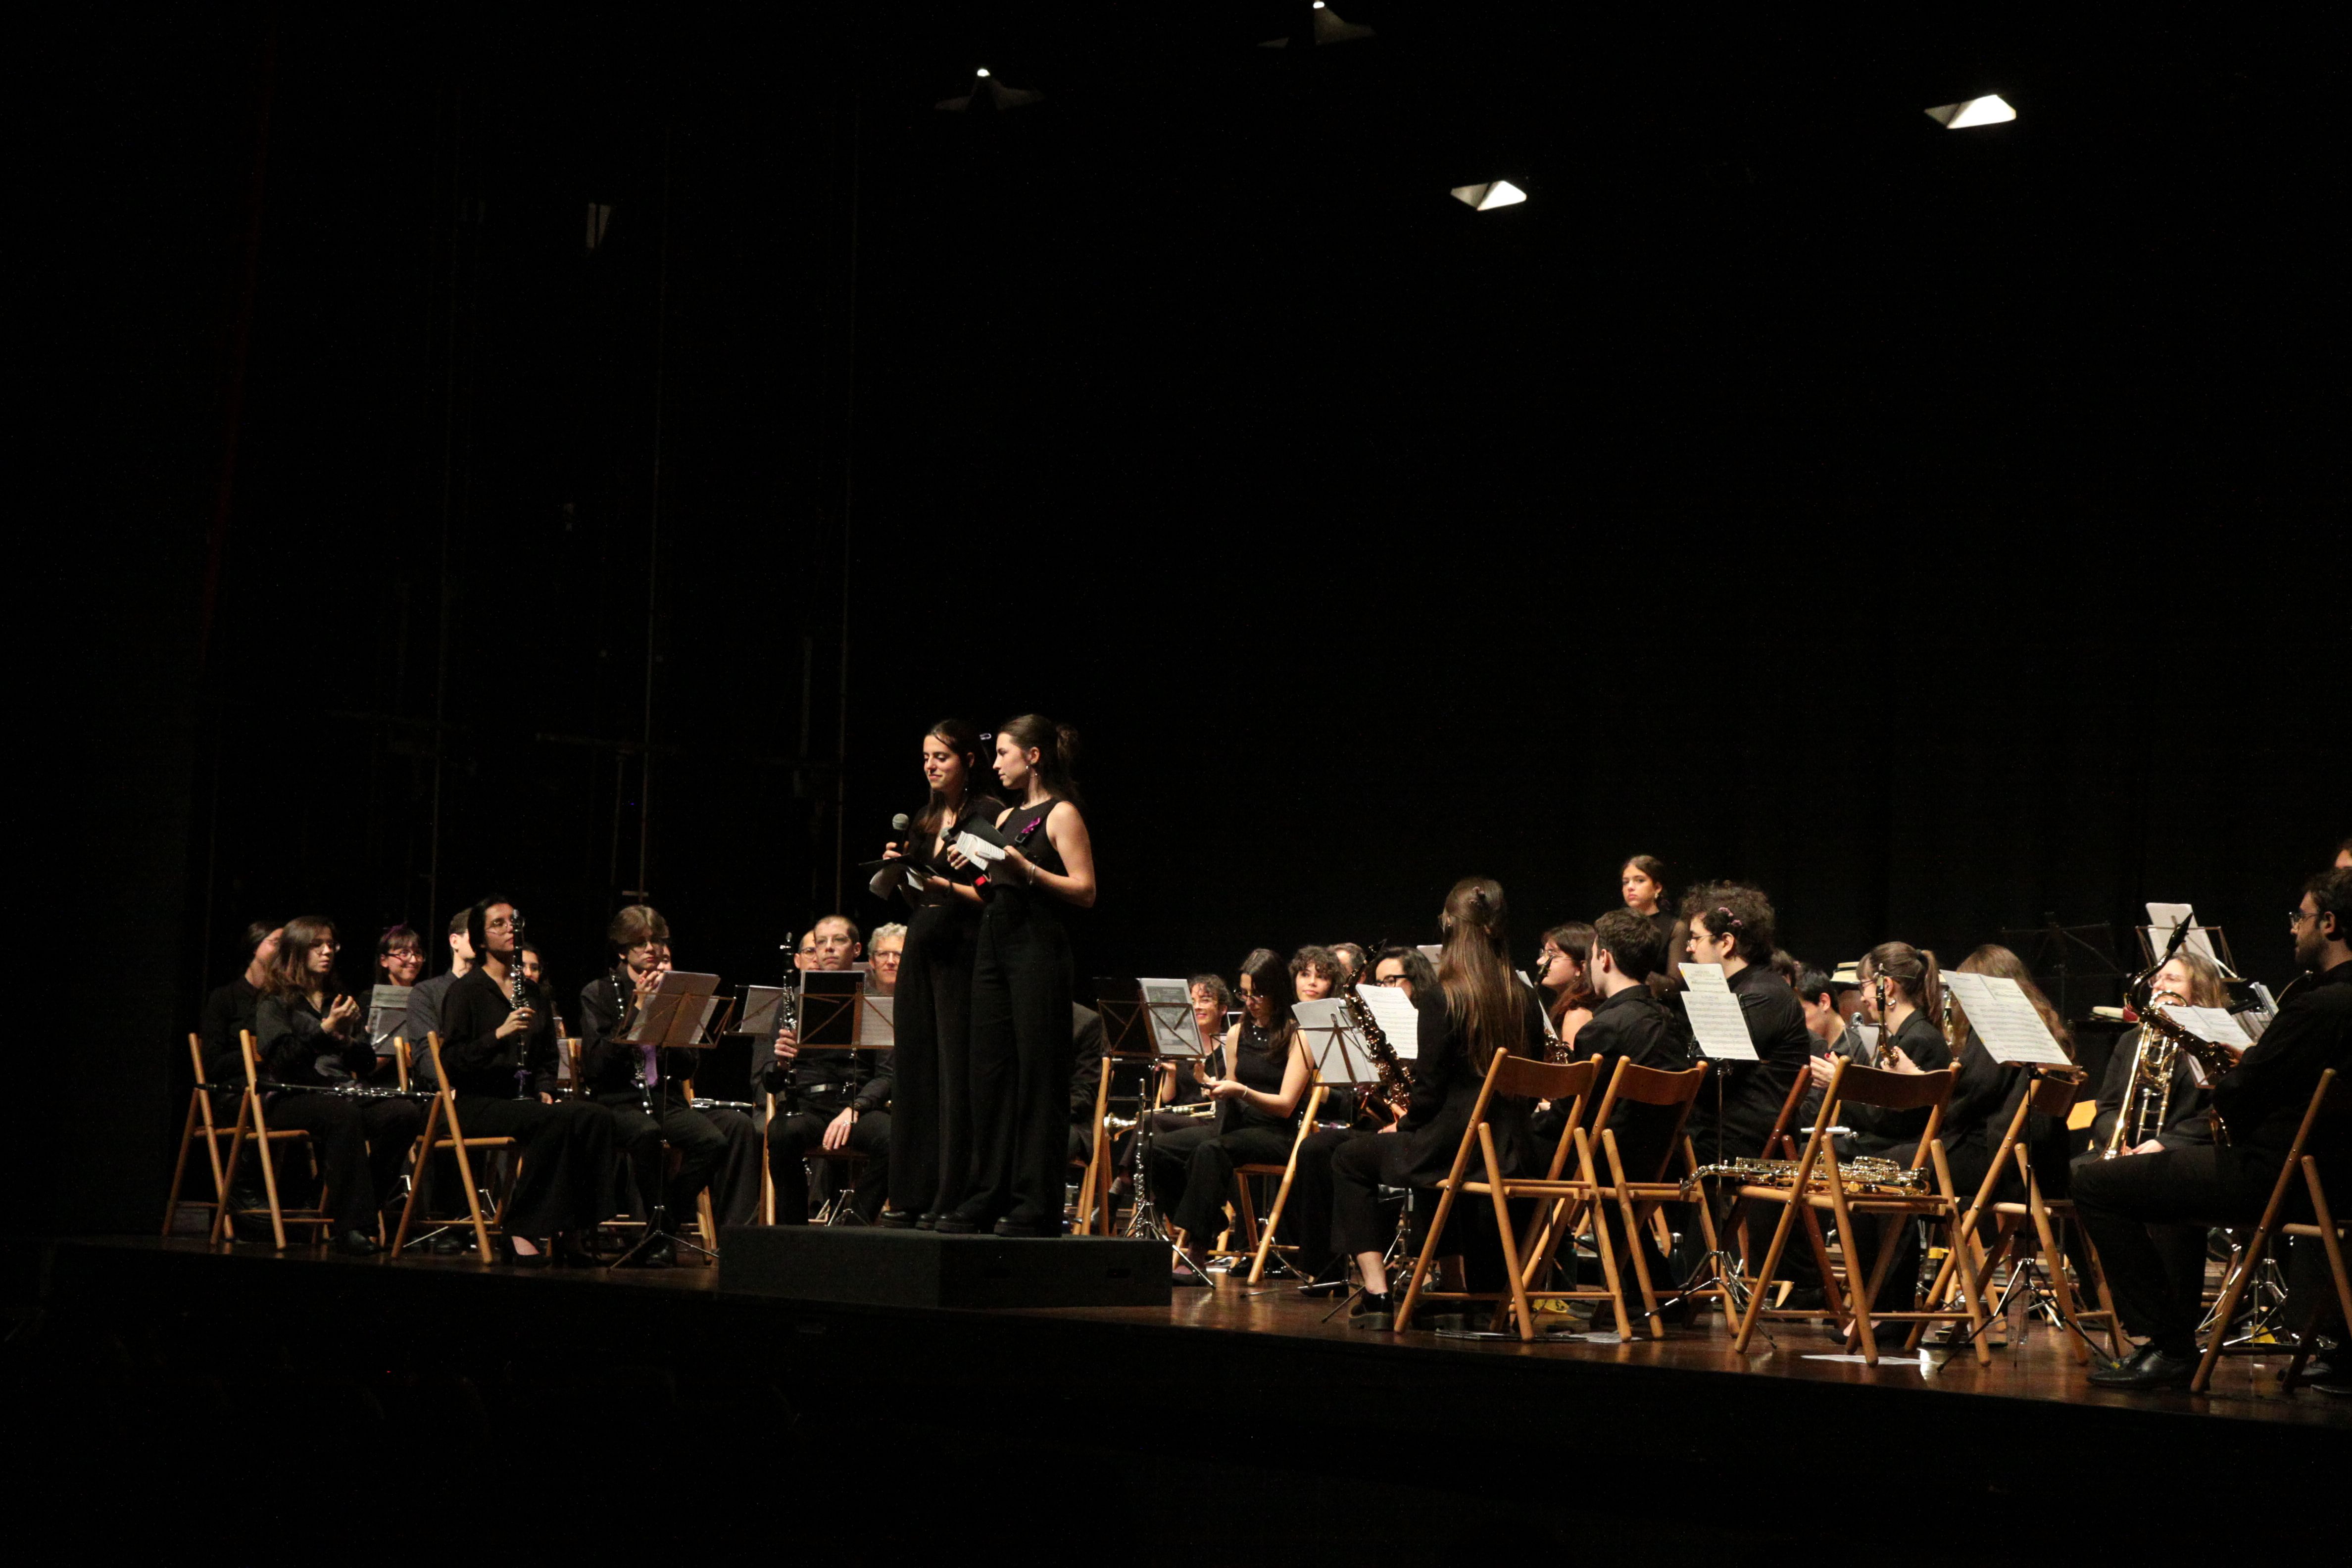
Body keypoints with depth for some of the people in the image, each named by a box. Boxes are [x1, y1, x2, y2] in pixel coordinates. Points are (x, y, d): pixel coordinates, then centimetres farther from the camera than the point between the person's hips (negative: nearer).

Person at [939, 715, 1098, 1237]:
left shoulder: (1062, 814, -4)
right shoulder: (1006, 818, 19)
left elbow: (1085, 891, -13)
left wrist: (1026, 870, -21)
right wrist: (974, 876, 5)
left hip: (1037, 950, -8)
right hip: (994, 945, 8)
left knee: (1036, 1076, -6)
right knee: (991, 1075, 8)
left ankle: (1035, 1207, -3)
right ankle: (987, 1200, 13)